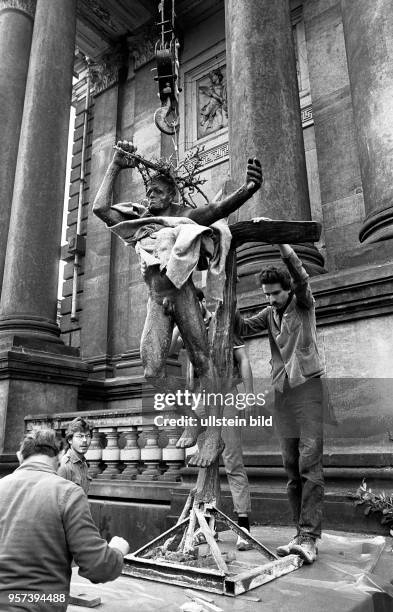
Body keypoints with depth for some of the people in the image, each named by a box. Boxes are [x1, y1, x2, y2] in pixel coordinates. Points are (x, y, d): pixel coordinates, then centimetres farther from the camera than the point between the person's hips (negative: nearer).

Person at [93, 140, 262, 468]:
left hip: (183, 293, -4)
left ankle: (214, 434, 0)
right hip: (156, 300, 4)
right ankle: (191, 418, 12)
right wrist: (115, 167, 13)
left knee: (202, 361, -6)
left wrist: (247, 189, -28)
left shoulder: (186, 216, 9)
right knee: (152, 371, -8)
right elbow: (100, 207, 13)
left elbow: (221, 207, -8)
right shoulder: (140, 223, 20)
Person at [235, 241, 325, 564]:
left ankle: (309, 537, -6)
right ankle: (301, 534, 13)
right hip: (282, 392, 5)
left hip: (307, 386, -5)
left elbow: (300, 275, -15)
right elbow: (242, 326, 5)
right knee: (292, 470, 6)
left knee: (309, 465, -9)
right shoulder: (269, 313, 16)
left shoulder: (303, 304, 2)